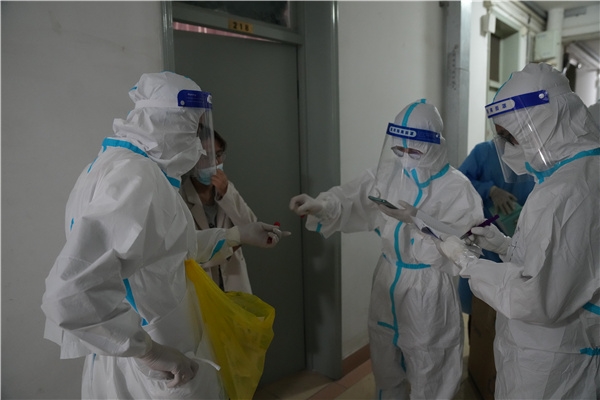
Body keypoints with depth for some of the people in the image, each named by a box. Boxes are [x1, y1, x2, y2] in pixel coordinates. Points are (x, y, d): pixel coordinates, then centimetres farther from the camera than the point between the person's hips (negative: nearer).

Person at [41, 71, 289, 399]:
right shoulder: (138, 176, -26)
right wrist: (149, 350, -25)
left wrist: (238, 235, 14)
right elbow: (72, 292, -34)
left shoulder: (114, 164, 5)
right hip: (150, 373, -9)